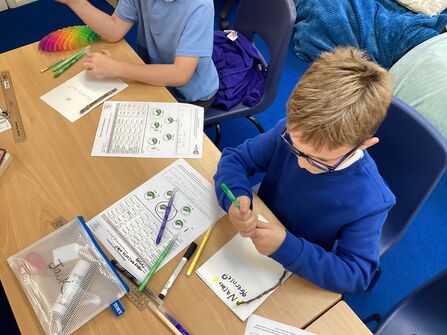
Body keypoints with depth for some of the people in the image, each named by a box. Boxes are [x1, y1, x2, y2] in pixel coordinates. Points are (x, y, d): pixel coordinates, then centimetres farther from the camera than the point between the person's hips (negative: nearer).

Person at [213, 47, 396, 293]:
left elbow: (356, 275, -20)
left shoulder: (369, 202, -27)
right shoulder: (291, 133, -21)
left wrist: (288, 248, -34)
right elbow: (235, 158, -10)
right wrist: (236, 197, -31)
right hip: (255, 233, 3)